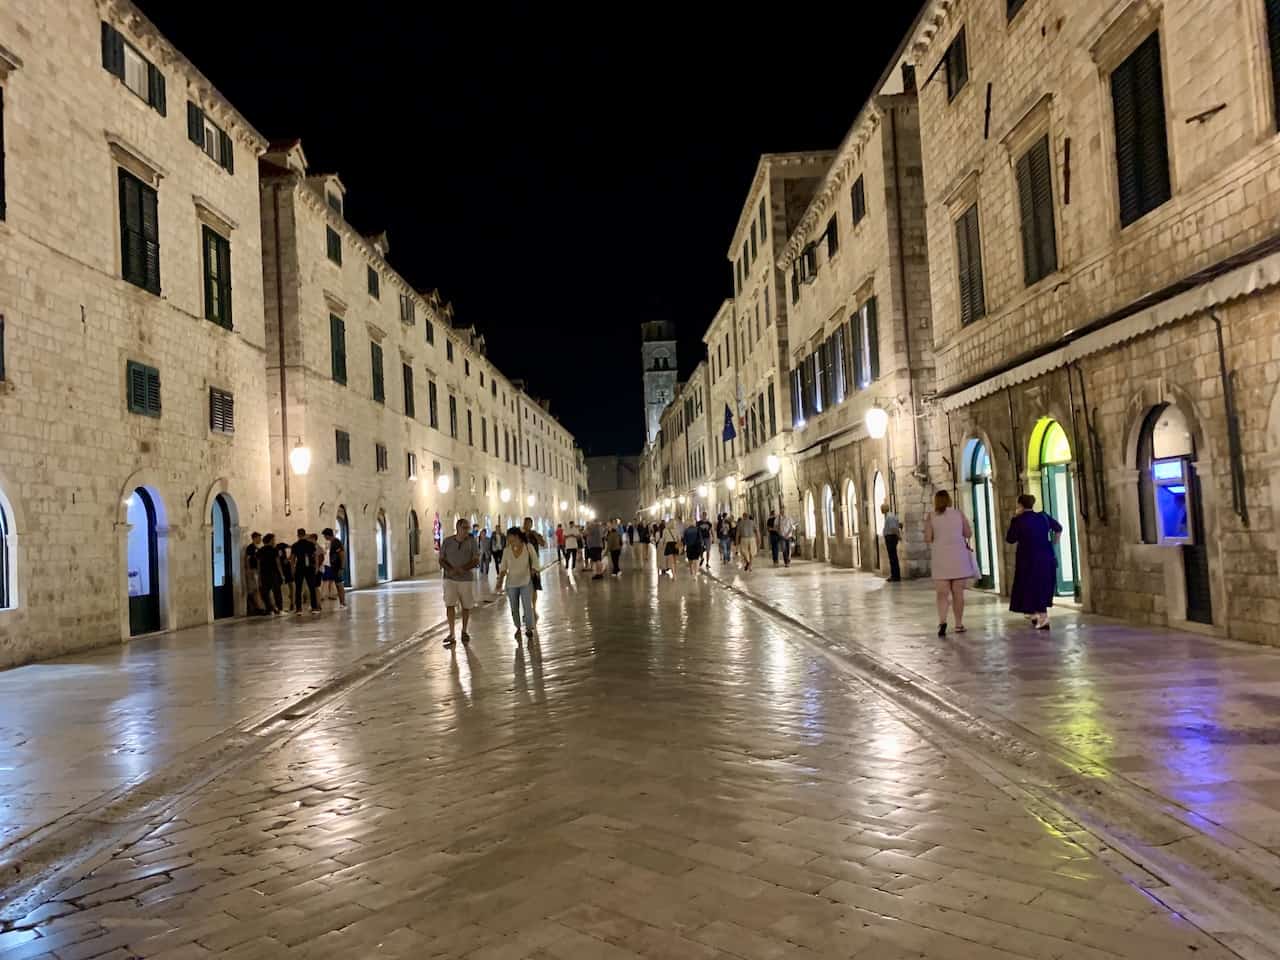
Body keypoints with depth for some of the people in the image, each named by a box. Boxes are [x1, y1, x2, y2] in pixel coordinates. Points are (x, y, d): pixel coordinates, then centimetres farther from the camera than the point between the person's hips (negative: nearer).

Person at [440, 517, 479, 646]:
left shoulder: (471, 542, -4)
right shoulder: (447, 541, -1)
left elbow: (476, 561, -7)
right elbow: (441, 560, 1)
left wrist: (462, 569, -23)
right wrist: (450, 570, -19)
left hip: (467, 579, 0)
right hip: (450, 579, 0)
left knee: (466, 606, 9)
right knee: (449, 605, -13)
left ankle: (464, 631, 30)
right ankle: (451, 635, -8)